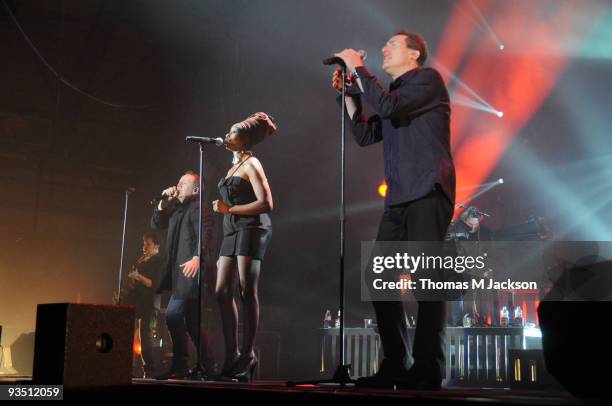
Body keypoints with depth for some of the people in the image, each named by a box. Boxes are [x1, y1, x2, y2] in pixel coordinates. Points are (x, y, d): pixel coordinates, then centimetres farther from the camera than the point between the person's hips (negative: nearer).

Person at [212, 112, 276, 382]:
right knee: (223, 292, 2)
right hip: (232, 231, 9)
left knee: (247, 291, -11)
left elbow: (266, 203, -13)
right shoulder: (234, 166, 22)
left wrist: (229, 209, -12)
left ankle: (248, 354, -8)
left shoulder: (251, 164, -3)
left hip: (252, 229, -9)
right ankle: (232, 355, 6)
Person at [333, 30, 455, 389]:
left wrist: (358, 68, -4)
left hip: (428, 193, -8)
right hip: (399, 198, 9)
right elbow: (364, 135, 20)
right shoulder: (395, 93, 25)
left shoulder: (428, 79, 2)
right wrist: (349, 93, 15)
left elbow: (388, 107, -14)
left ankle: (428, 370, -8)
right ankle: (396, 366, 11)